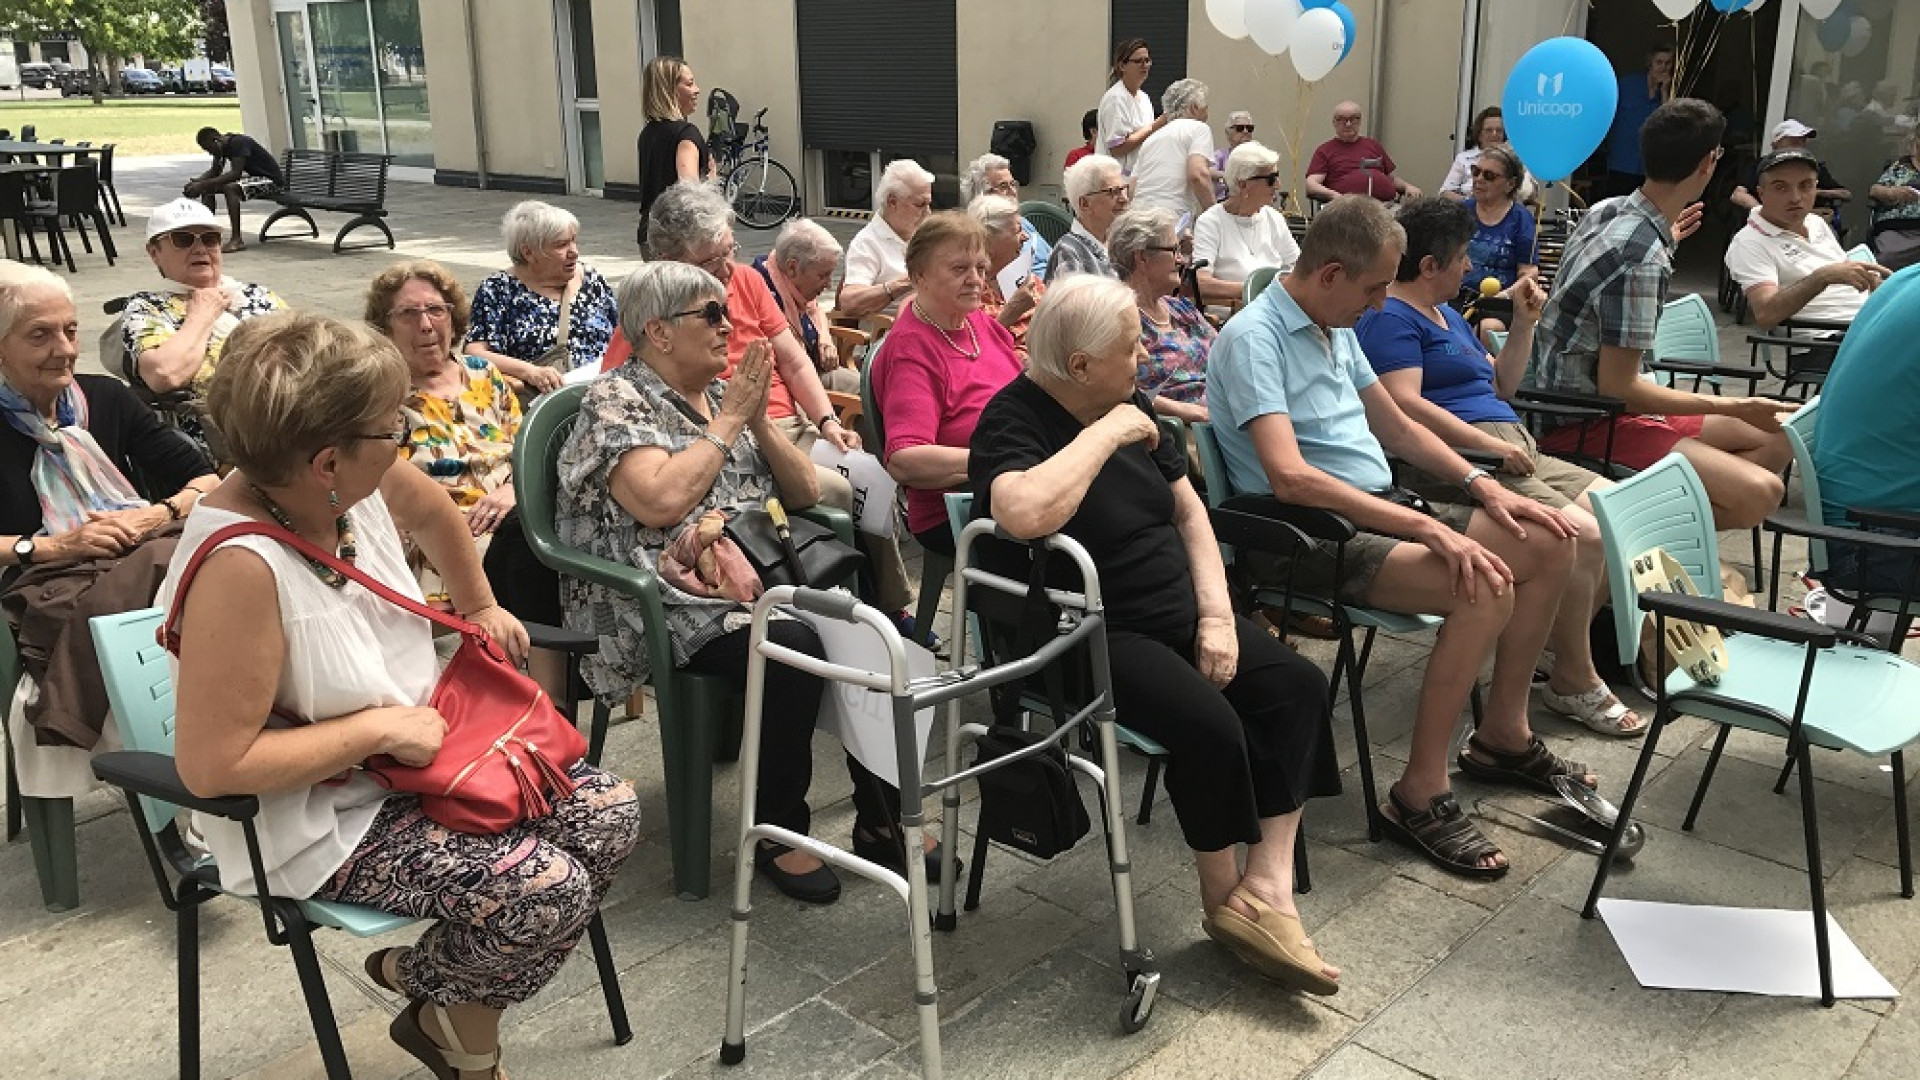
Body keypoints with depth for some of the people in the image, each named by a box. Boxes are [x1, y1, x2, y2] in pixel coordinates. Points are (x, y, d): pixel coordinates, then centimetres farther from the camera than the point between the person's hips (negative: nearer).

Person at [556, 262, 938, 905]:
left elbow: (805, 493, 14)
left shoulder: (725, 393, 18)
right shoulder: (616, 400, -2)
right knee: (792, 647, -33)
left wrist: (759, 419, -1)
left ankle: (881, 820, -9)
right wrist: (727, 421, -10)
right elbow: (661, 502, -20)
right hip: (671, 595, -7)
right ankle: (779, 833, -14)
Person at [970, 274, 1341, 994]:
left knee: (1296, 685, -9)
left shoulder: (1126, 402, 9)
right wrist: (1107, 435, -26)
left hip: (1173, 609, 8)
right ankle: (1225, 902, -3)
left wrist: (1216, 614, -1)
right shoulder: (1012, 422, -16)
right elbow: (1024, 513, -39)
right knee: (1209, 722, -27)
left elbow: (1187, 508, 12)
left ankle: (1269, 887, -11)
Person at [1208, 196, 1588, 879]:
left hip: (1378, 509, 10)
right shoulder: (1253, 338, -17)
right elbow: (1290, 476, -30)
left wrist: (1481, 485, 8)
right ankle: (1420, 796, -16)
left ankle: (1502, 735, 19)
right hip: (1312, 533, -9)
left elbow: (1396, 427, 23)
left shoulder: (1336, 328, 12)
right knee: (1485, 589, -28)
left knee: (1548, 545, 5)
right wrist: (1427, 527, -31)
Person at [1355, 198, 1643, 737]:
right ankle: (1574, 682, -7)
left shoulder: (1449, 316, 26)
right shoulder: (1392, 318, -7)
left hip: (1513, 451, 11)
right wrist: (1493, 445, -21)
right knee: (1583, 534, -23)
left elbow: (1500, 387, 31)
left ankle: (1565, 638, 12)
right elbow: (1405, 405, -21)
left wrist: (1524, 321, 19)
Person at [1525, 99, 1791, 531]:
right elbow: (1617, 386, -21)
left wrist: (1664, 242, 35)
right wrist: (1733, 408, -14)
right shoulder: (1642, 257, -23)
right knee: (1757, 494, -25)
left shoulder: (1607, 210, 5)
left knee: (1777, 440, 11)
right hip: (1582, 428, -10)